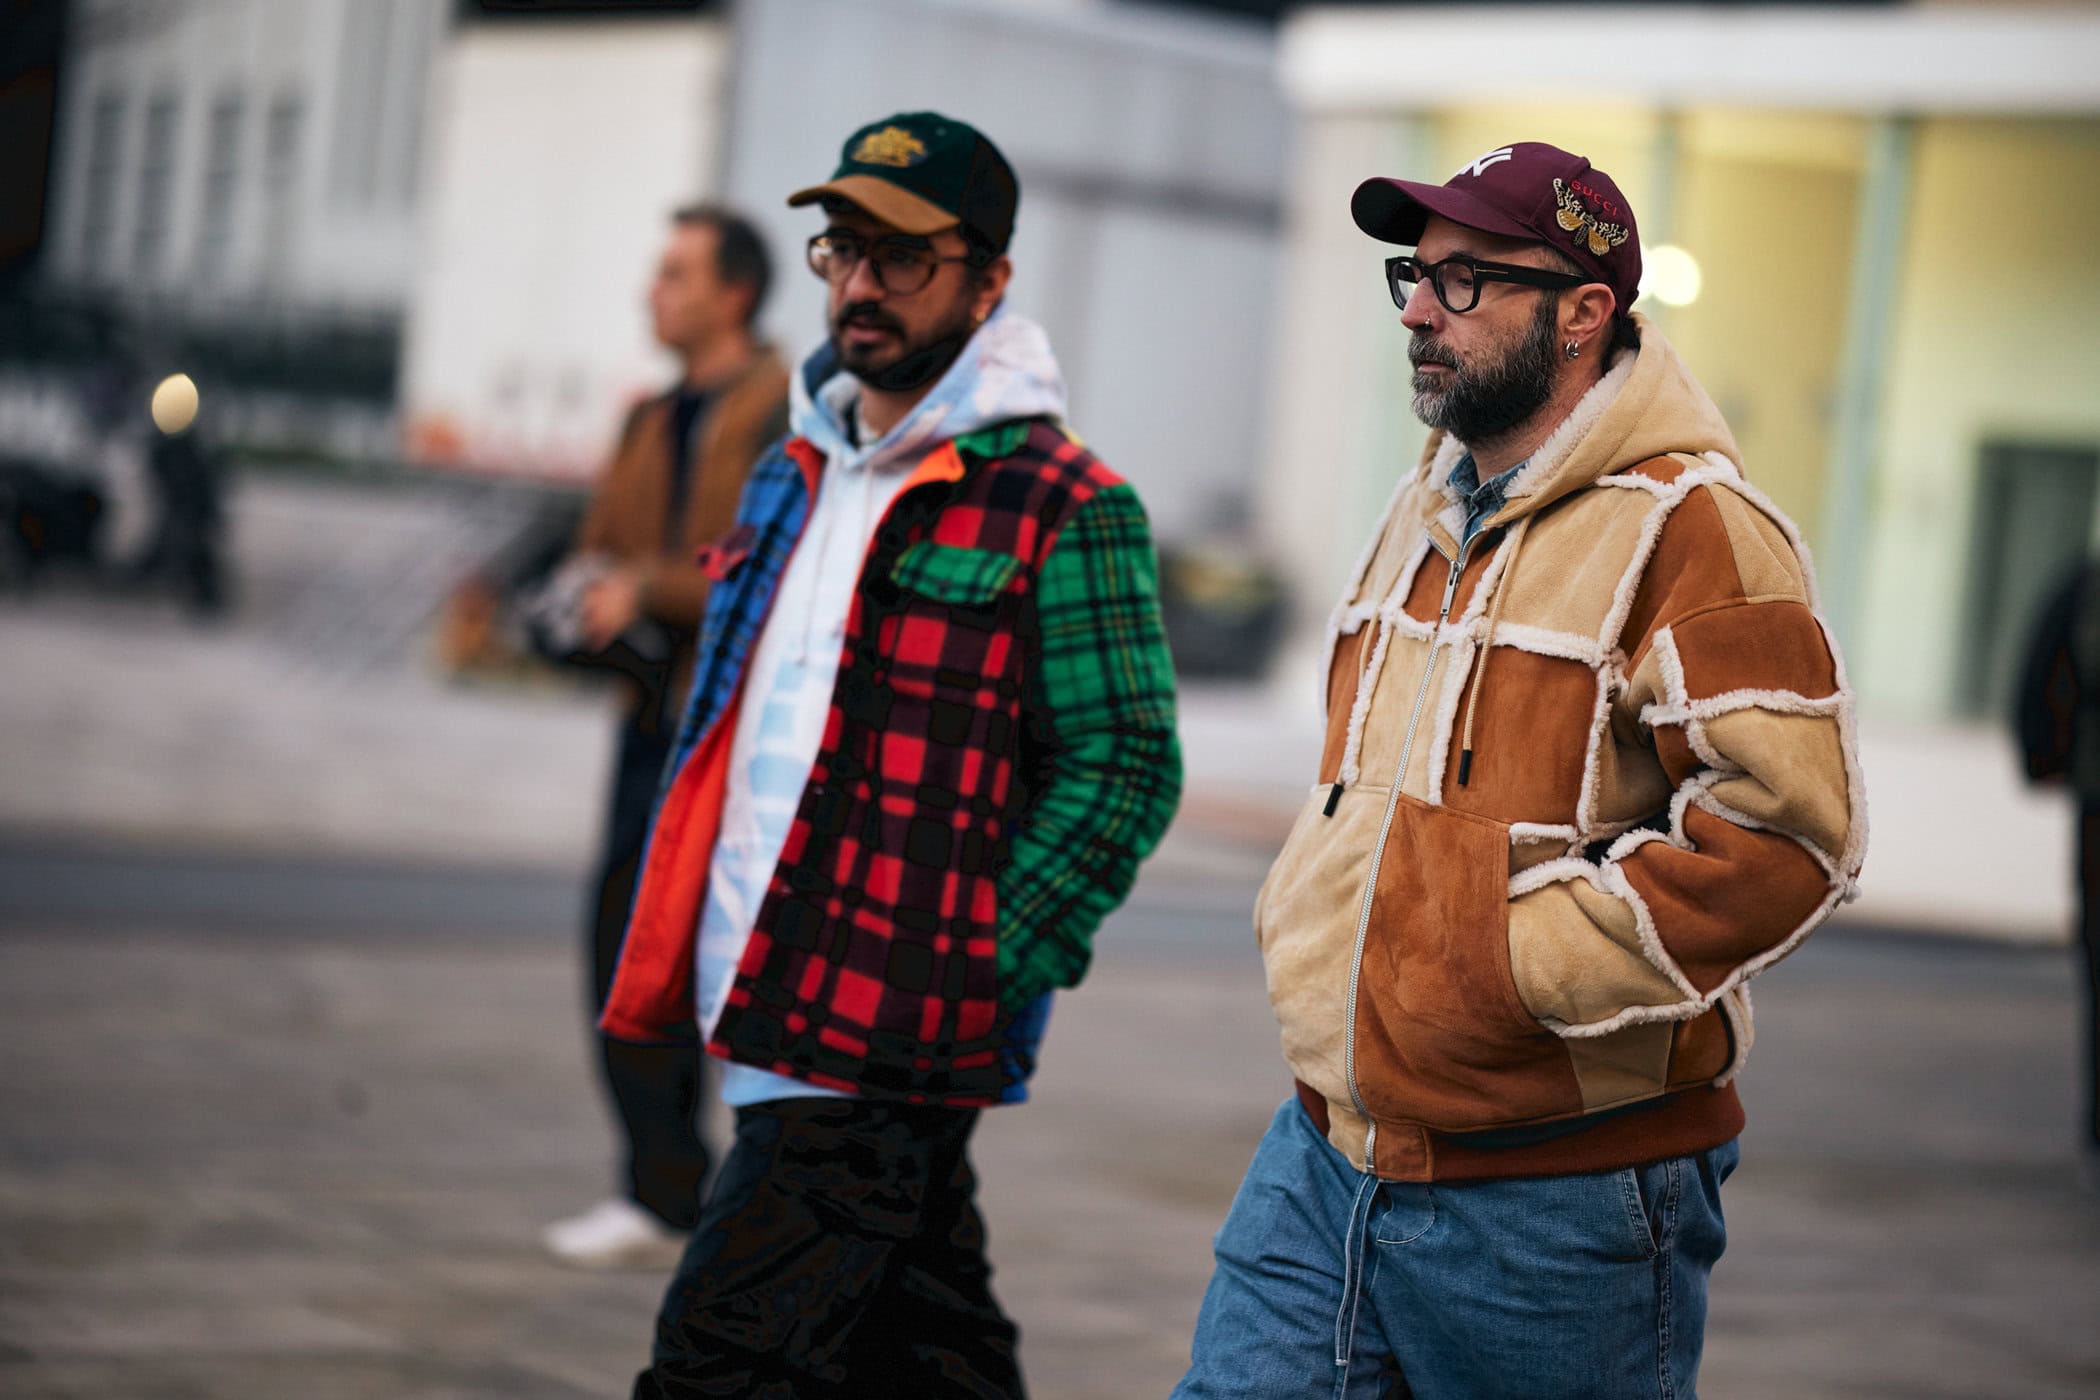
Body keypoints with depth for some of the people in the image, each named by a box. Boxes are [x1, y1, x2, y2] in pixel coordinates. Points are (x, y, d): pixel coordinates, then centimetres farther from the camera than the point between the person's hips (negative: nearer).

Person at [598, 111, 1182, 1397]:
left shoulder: (1062, 509, -9)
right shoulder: (796, 476, 15)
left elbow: (1125, 768, -11)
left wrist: (987, 969, -16)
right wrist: (685, 944, 18)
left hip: (889, 1048, -8)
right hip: (772, 1013, 8)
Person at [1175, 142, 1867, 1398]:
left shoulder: (1690, 529, -12)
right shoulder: (1425, 515, 15)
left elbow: (1781, 830, -21)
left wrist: (1517, 965, -20)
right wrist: (1305, 917, 11)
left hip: (1562, 1192, -7)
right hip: (1328, 1153, 7)